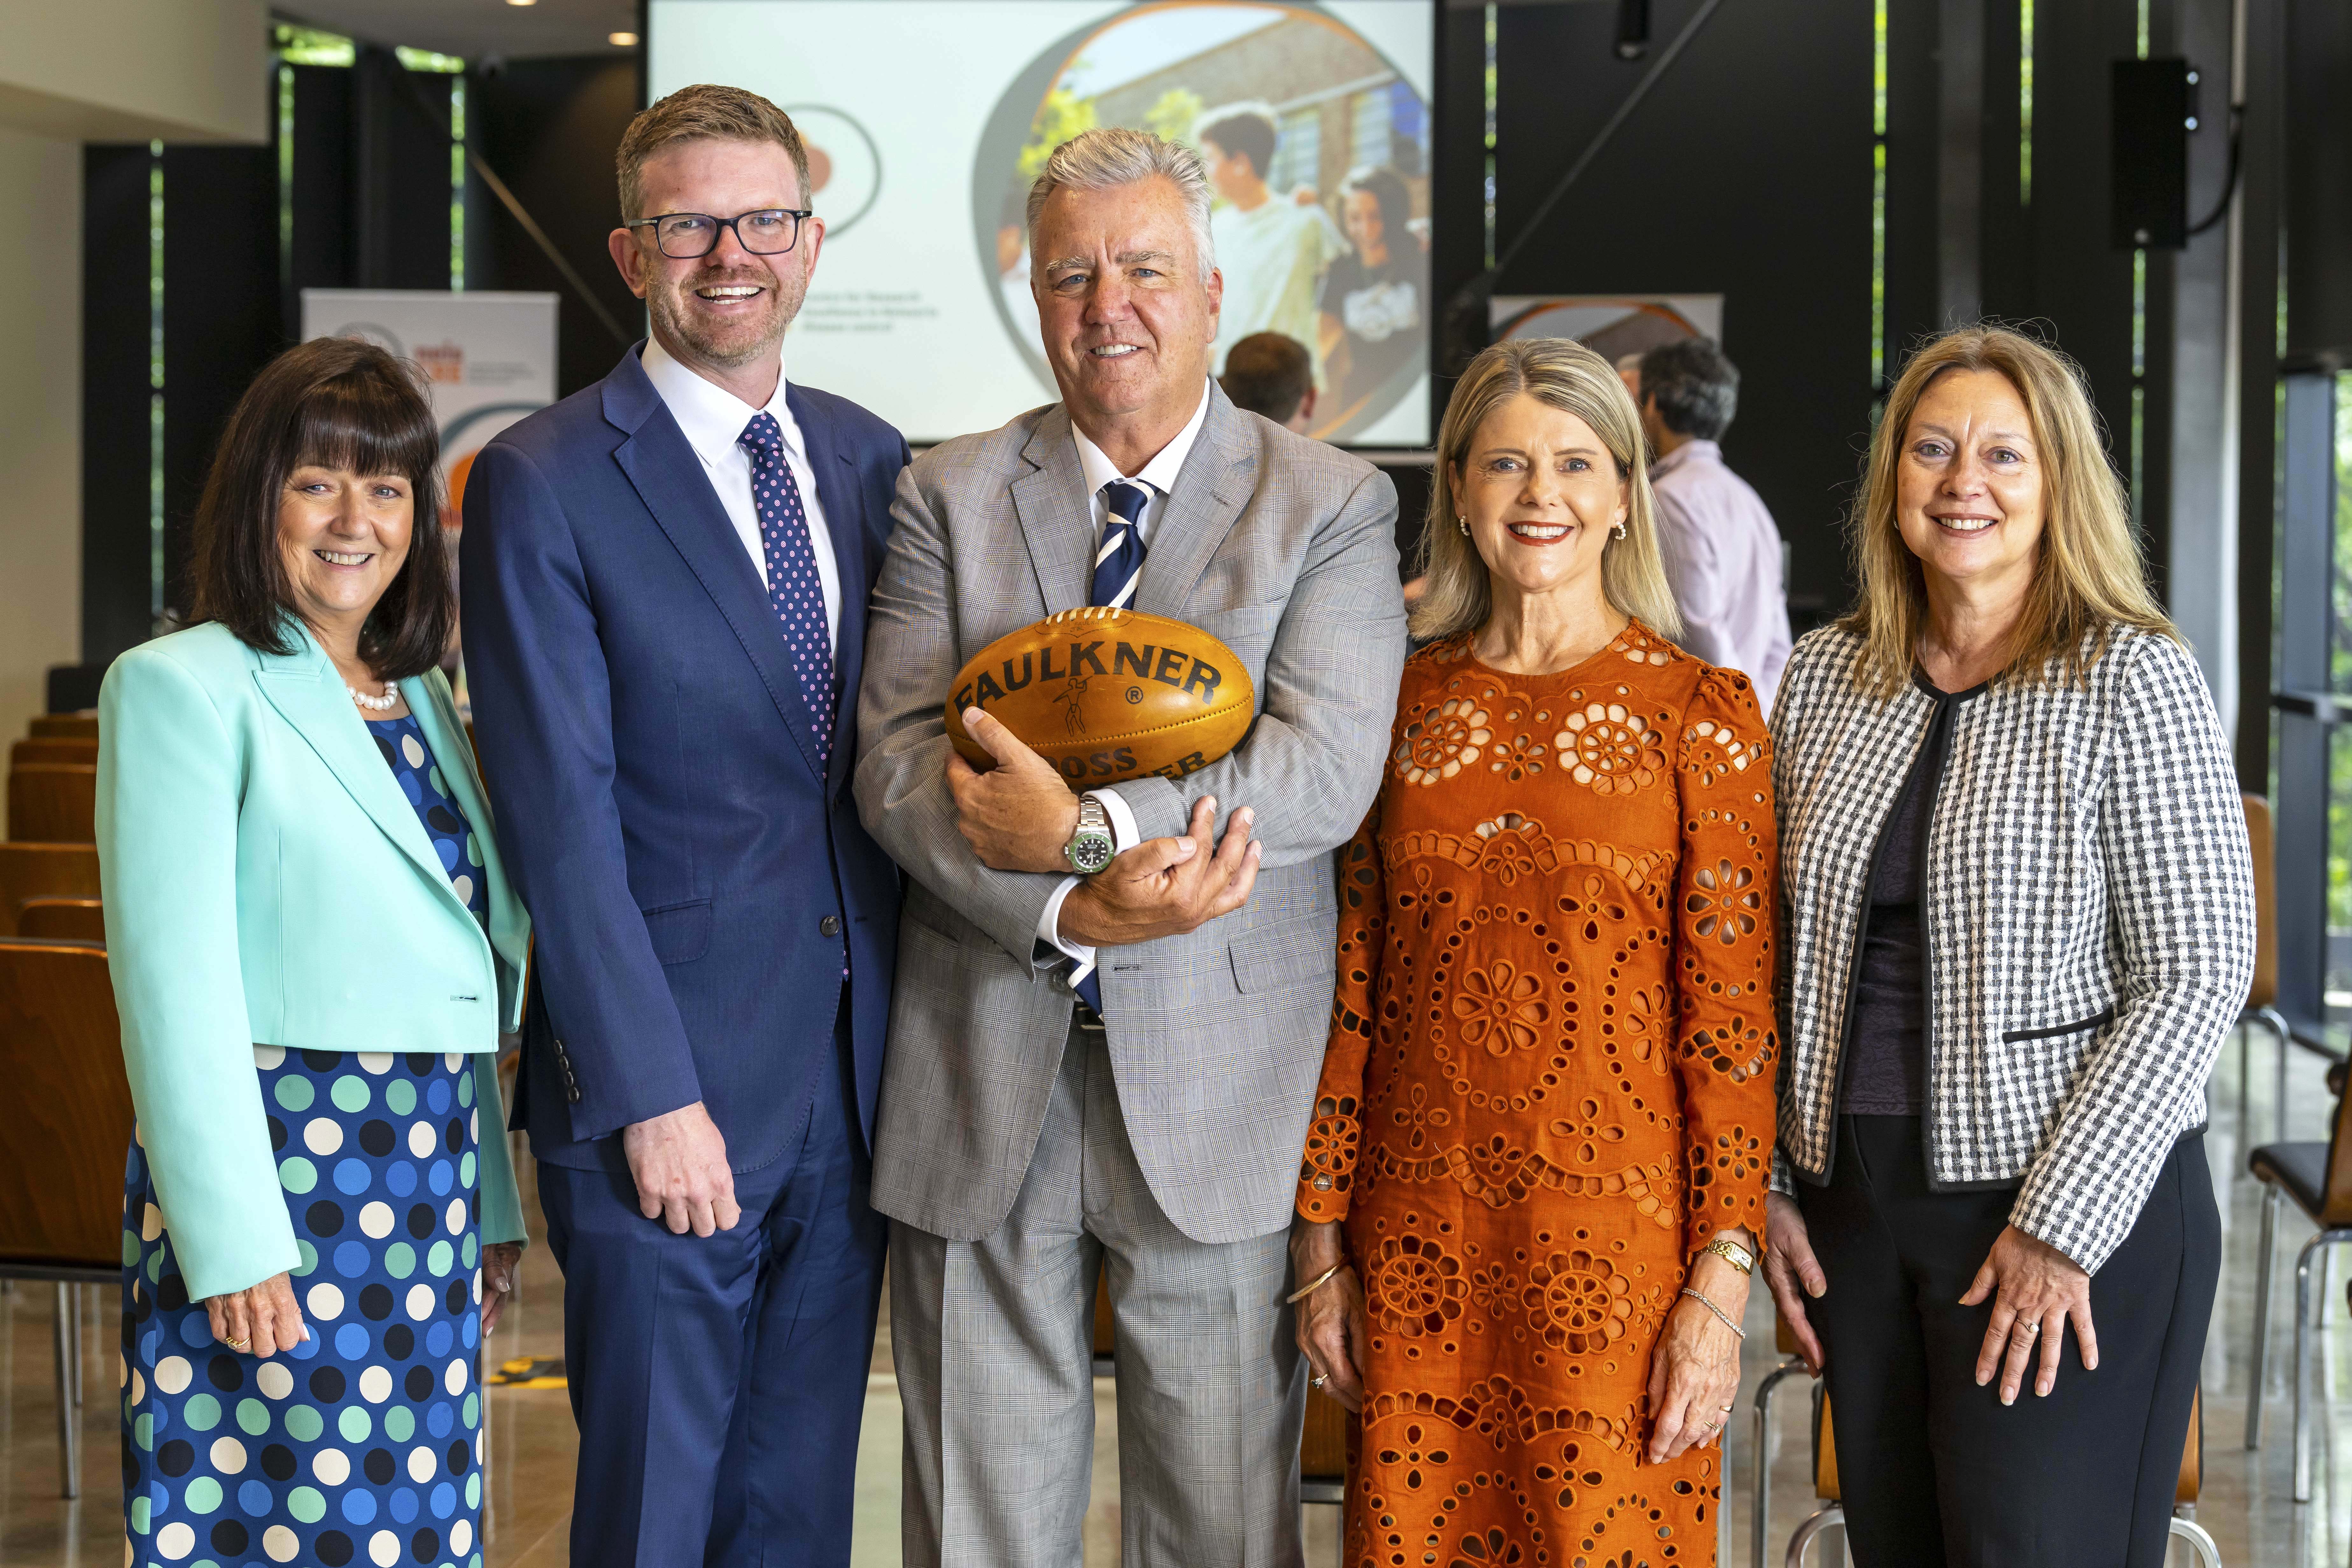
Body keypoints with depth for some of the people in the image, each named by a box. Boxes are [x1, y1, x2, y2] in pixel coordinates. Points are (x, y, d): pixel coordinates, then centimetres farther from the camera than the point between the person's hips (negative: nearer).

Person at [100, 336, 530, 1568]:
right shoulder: (181, 687, -6)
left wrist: (491, 1202, 16)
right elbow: (174, 986, -12)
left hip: (428, 1181, 7)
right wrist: (232, 1238, -17)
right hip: (271, 1159, -7)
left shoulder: (420, 697, 16)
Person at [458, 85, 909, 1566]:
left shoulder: (870, 459, 10)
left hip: (855, 1084, 5)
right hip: (667, 1088, -5)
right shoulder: (543, 483, -7)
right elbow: (563, 816, -12)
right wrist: (651, 1097, -15)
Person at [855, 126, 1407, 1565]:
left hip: (1219, 1081, -1)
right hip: (982, 1078, 2)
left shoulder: (1332, 506, 1)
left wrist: (1085, 824, -22)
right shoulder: (951, 494, 6)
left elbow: (1324, 773, -12)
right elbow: (897, 759, -5)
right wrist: (1066, 909, -20)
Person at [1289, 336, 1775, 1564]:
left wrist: (1721, 1280, -10)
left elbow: (1736, 1023, -5)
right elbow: (1354, 989, 9)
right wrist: (1324, 1240, 8)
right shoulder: (1406, 704, 7)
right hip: (1419, 1241, 3)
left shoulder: (1700, 713, -3)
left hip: (1618, 1238, -3)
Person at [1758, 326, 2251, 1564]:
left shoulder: (2131, 681, -8)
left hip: (2075, 1203, -5)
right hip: (1854, 1199, 5)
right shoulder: (1825, 677, 6)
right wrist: (1769, 1183, 7)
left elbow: (2196, 976, -12)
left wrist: (2060, 1225, -15)